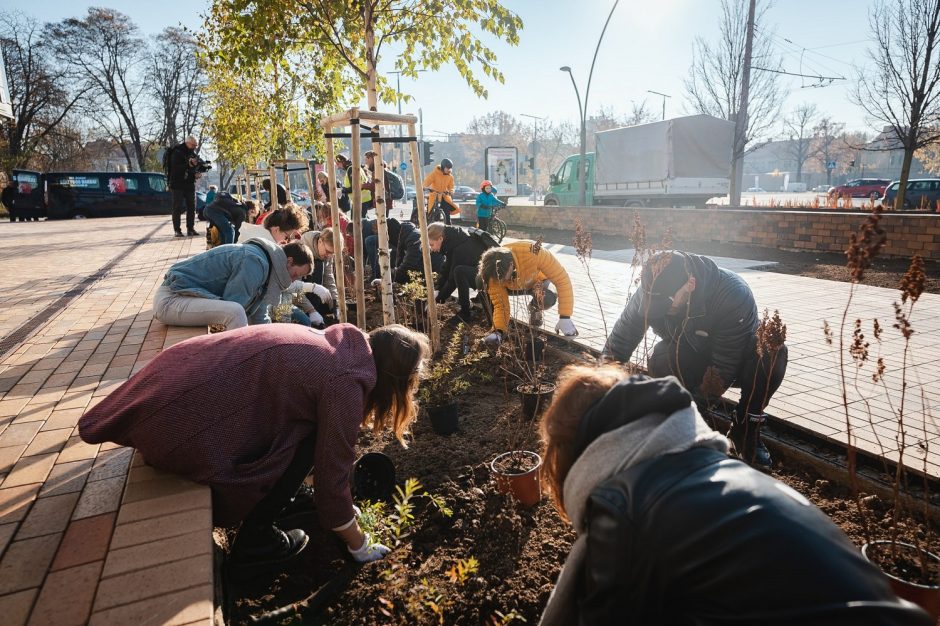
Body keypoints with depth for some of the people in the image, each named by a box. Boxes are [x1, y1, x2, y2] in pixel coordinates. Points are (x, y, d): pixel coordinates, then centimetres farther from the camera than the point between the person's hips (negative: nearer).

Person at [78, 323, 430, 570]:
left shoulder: (340, 343, 9)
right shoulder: (344, 381, -17)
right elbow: (332, 471, -8)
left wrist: (336, 502, 35)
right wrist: (357, 544, 9)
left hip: (177, 384, 9)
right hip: (183, 429, -9)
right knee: (306, 439, -6)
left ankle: (277, 496, 31)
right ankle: (253, 540, 9)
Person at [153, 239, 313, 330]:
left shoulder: (264, 263, 8)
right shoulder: (255, 261, -22)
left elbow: (259, 317, 14)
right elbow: (231, 311, -22)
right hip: (170, 300, -10)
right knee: (234, 311, -31)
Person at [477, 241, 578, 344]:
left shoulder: (533, 253, -43)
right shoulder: (494, 273, -33)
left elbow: (562, 279, -39)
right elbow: (500, 304, -26)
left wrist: (565, 317, -43)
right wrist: (498, 331, -42)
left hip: (537, 281, -2)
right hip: (513, 287, 2)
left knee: (548, 298, -39)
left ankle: (535, 309, -1)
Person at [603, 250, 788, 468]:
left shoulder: (734, 295, -35)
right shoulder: (651, 292, -25)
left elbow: (723, 370, -32)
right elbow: (615, 348, -23)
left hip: (736, 364, -1)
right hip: (689, 366, 1)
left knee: (773, 353, -34)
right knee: (660, 360, -33)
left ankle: (746, 429, -13)